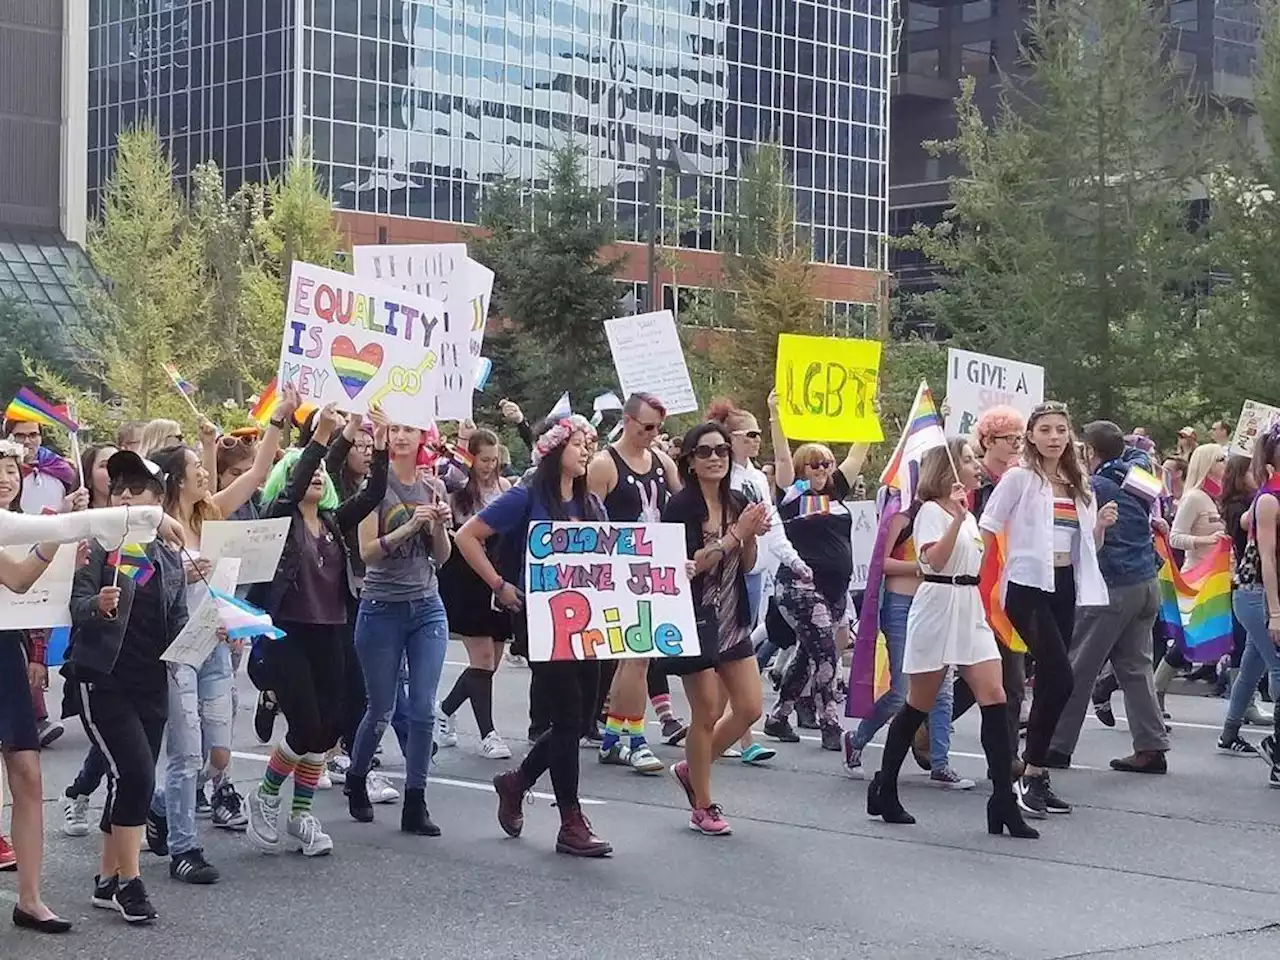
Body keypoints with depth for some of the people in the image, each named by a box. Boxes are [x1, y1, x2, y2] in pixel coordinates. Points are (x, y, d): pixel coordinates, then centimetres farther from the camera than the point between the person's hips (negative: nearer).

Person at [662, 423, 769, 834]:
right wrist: (735, 534, -20)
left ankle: (691, 769, 28)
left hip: (732, 621, 7)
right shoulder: (681, 507, -12)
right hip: (695, 621, -7)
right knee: (707, 714, 0)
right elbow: (687, 565, -20)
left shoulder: (738, 503, 6)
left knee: (750, 709, 7)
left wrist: (752, 535, -8)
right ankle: (702, 808, 14)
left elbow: (747, 565, 12)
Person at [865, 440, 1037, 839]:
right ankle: (884, 789, 17)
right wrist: (958, 517, -27)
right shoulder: (931, 511, -5)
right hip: (937, 609, -7)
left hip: (970, 611, 7)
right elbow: (934, 559, -22)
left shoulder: (969, 516, 19)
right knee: (919, 704, 1)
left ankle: (1003, 802, -9)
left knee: (994, 698, -7)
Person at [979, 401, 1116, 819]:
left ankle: (1035, 774, 14)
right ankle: (1032, 776, -8)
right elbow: (987, 530, -7)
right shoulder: (1019, 478, -3)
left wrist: (1101, 525, 1)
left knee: (1048, 681, 7)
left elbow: (1087, 546, 21)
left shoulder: (1080, 485, 15)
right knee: (1060, 678, -16)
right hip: (1028, 585, -6)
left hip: (1065, 586, 7)